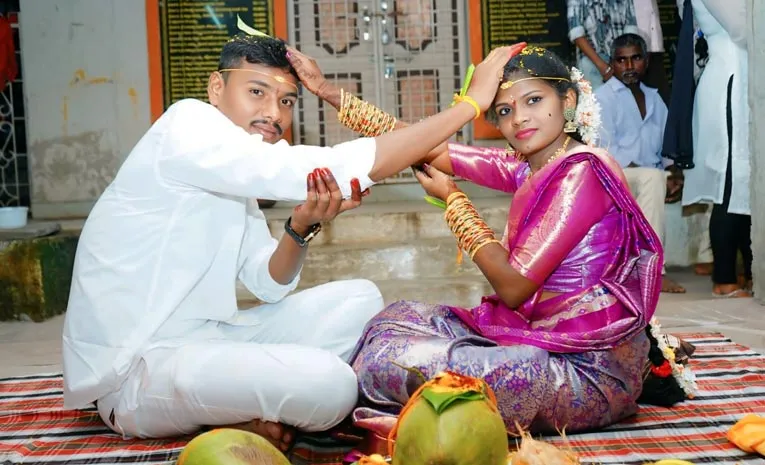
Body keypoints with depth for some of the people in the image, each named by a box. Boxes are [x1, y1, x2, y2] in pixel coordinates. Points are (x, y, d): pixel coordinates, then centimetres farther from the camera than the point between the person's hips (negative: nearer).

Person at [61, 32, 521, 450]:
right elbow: (337, 169, -24)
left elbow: (269, 284, 11)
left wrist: (302, 226, -12)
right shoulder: (187, 127, -16)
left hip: (203, 340, 10)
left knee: (359, 299, 5)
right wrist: (472, 102, -19)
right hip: (136, 372, -9)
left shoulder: (237, 179, 14)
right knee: (330, 384, -30)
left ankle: (249, 407, -4)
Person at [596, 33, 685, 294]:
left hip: (652, 177, 7)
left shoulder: (653, 98, 21)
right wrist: (650, 173, -18)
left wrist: (673, 171, -5)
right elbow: (605, 151, -12)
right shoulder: (603, 98, -2)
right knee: (653, 179, -33)